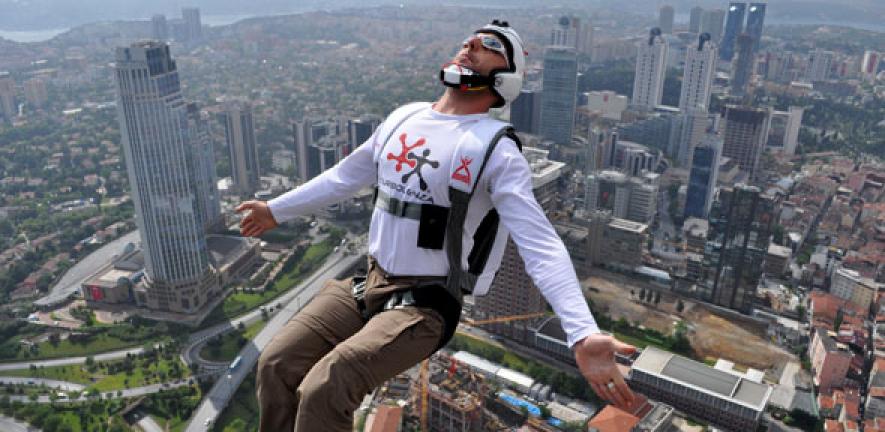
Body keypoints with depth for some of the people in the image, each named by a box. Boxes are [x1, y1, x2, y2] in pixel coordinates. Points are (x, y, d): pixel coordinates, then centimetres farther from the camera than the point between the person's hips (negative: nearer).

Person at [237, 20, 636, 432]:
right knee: (277, 365, 0)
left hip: (424, 304, -6)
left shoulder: (496, 150, -14)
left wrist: (583, 334, -36)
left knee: (323, 390, -22)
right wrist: (275, 210, 29)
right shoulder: (404, 117, 6)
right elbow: (346, 175, 20)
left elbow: (541, 245, -22)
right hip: (367, 284, 6)